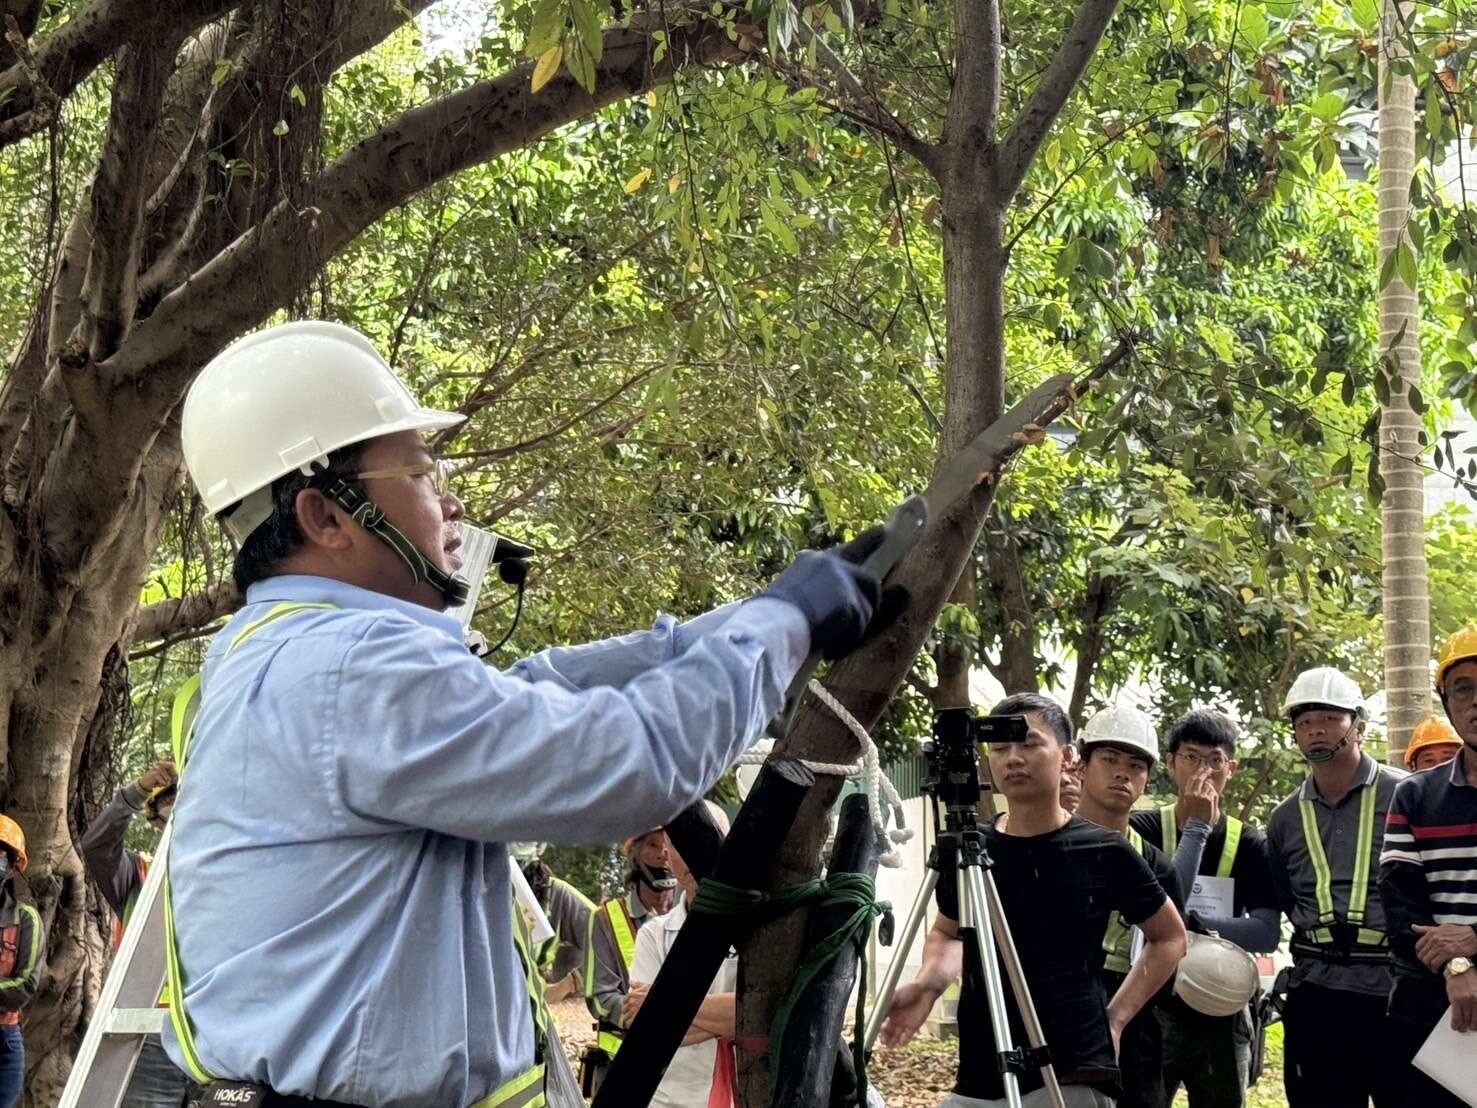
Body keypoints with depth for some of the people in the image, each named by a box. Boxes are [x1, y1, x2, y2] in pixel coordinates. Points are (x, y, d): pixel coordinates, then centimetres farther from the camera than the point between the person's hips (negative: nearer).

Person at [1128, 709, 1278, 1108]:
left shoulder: (1249, 843, 3)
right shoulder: (1142, 831, -5)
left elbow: (1266, 933, -8)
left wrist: (1192, 923, -19)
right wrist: (1197, 828, -18)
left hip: (1222, 1016, 3)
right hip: (1154, 1008, -3)